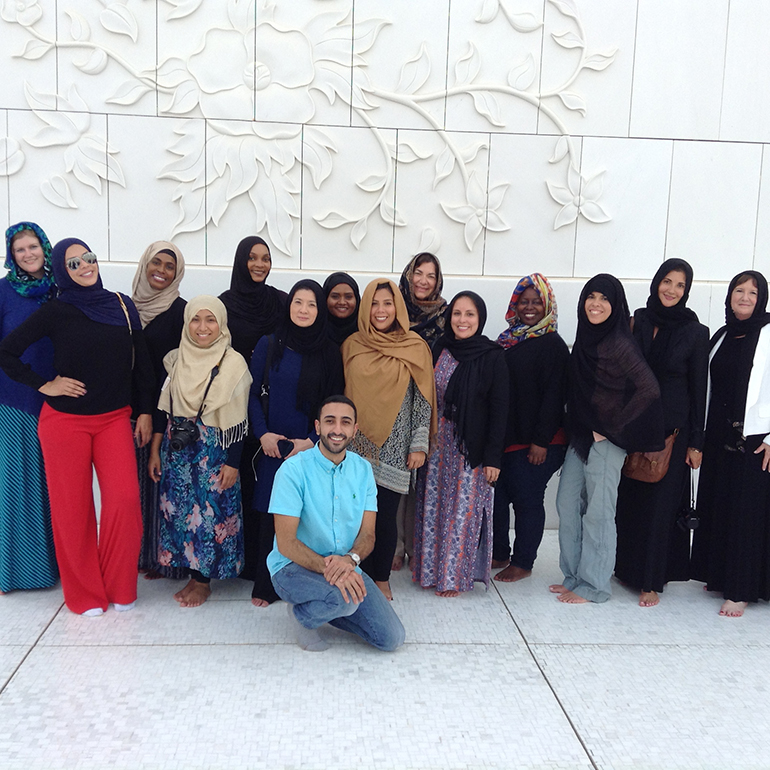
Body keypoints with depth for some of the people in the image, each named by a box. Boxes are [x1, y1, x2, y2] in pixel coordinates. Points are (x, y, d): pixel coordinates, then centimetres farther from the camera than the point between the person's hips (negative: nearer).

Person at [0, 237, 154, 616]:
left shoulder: (122, 306, 5)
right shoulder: (56, 311, -3)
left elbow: (141, 362, 9)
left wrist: (145, 411, 6)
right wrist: (44, 385, -6)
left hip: (114, 418, 2)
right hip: (64, 422, -2)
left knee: (125, 500, -8)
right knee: (72, 507, 4)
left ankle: (119, 588, 12)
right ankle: (83, 593, 21)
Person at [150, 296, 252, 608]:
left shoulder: (233, 363, -9)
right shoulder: (176, 360, 4)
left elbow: (238, 421, -9)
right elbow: (164, 409, 8)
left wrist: (232, 463, -10)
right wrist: (155, 451, 7)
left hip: (214, 453, -4)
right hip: (177, 450, 5)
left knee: (209, 513, 1)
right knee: (178, 510, 8)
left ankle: (202, 580, 17)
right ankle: (192, 573, 24)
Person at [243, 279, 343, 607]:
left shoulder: (329, 352, 3)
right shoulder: (268, 345, 4)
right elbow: (253, 393, 5)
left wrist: (312, 441, -8)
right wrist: (262, 433, -7)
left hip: (310, 448, 0)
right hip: (271, 446, 1)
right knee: (268, 513, 2)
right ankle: (265, 584, 13)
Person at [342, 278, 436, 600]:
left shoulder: (415, 348, 0)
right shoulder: (352, 345, 5)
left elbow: (423, 399, 0)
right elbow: (340, 392, 10)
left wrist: (419, 445, -4)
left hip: (394, 448, -1)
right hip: (358, 444, 2)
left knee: (385, 514, 2)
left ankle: (382, 580, 20)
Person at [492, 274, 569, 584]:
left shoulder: (553, 345, -8)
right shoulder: (507, 341, 12)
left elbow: (553, 395, -14)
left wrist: (541, 441, -18)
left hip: (535, 441, -6)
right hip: (503, 436, 7)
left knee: (527, 499, 2)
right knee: (496, 495, 10)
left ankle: (523, 563, 16)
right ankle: (498, 553, 27)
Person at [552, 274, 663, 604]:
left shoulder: (619, 344, -13)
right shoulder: (583, 341, 9)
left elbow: (650, 389, -18)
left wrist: (613, 427, -14)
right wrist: (574, 427, 11)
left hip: (606, 439, -8)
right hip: (580, 436, 8)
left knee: (597, 512, 1)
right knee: (567, 504, 11)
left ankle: (592, 585, 14)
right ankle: (573, 576, 25)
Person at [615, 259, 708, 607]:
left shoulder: (695, 332, -3)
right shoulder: (636, 322, 4)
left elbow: (698, 389, -2)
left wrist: (696, 442, -4)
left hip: (671, 431, -3)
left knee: (659, 503, 2)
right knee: (629, 499, 9)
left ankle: (651, 581, 13)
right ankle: (627, 567, 25)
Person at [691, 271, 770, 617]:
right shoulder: (722, 336, 13)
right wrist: (701, 434, 11)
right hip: (719, 436, 6)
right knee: (716, 506, 10)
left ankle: (741, 590, 7)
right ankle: (719, 575, 25)